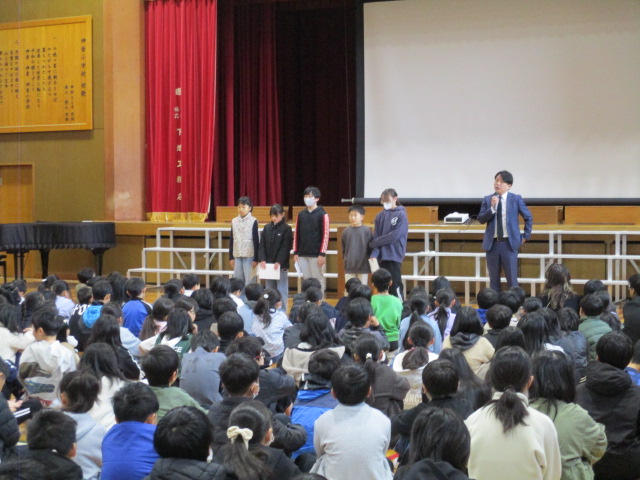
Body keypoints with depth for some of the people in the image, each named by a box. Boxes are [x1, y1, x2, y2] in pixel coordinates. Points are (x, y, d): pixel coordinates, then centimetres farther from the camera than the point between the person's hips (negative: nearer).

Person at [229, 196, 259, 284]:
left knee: (249, 280, -3)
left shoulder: (253, 221, -4)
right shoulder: (234, 221, 7)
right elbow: (231, 240, 12)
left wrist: (256, 259, -5)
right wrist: (231, 257, 10)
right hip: (237, 255, 4)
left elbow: (256, 240, -4)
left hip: (249, 256, -4)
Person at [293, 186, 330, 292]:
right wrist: (295, 252, 8)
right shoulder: (301, 215, 11)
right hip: (302, 255, 4)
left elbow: (325, 235, -7)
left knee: (318, 281, -1)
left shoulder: (322, 215, -2)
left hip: (316, 255, -4)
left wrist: (322, 254, -13)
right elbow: (296, 234, 13)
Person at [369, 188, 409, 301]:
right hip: (382, 256, 5)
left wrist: (374, 243, -9)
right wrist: (374, 254, -9)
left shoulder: (401, 215, -3)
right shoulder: (380, 216, 10)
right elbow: (376, 236, 6)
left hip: (394, 256, -5)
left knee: (395, 287, -6)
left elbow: (394, 236, -12)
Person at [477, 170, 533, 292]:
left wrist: (525, 236, 4)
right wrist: (492, 208, -16)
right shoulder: (487, 199, 5)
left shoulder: (516, 199, 0)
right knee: (494, 279, 8)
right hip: (492, 243, 2)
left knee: (512, 279, 0)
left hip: (509, 243, -2)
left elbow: (528, 218, 7)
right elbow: (480, 219, -3)